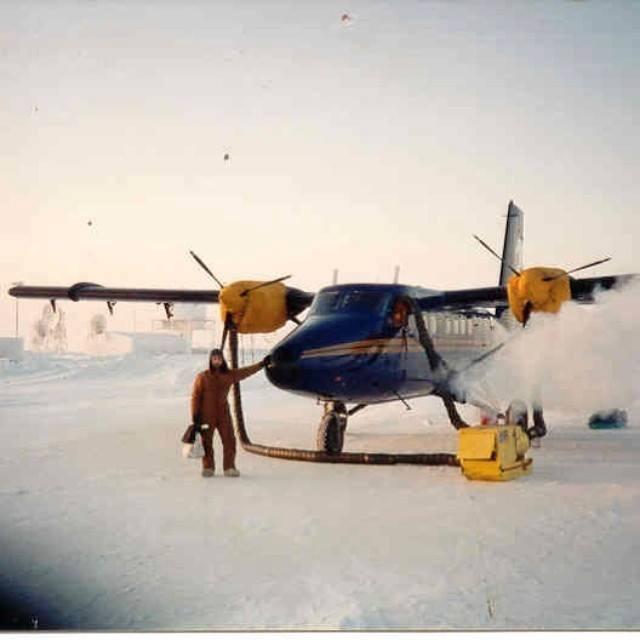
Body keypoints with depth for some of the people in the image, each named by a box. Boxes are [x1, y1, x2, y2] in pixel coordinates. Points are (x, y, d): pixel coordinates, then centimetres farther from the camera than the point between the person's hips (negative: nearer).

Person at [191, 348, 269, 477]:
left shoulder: (229, 375, 4)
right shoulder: (202, 377, -6)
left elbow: (246, 371, 14)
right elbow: (195, 397, -5)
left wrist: (262, 364, 15)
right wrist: (195, 416, -8)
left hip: (224, 414, 3)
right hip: (206, 415, -3)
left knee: (229, 440, -1)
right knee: (206, 442, 3)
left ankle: (229, 467, 7)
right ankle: (208, 467, 16)